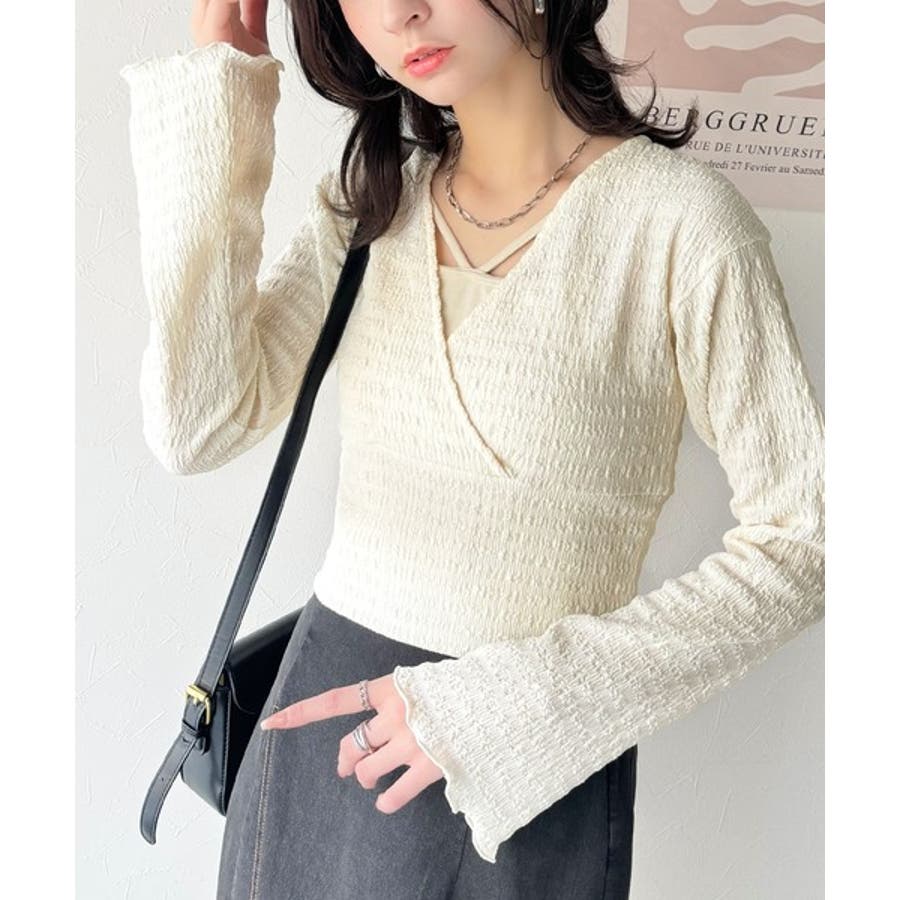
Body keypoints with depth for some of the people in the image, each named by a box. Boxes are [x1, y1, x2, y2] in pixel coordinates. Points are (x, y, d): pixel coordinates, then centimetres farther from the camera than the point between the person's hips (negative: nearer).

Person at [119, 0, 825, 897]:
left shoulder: (680, 217, -14)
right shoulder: (367, 198, 2)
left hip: (531, 775, -4)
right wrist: (214, 93, -9)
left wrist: (514, 702, -17)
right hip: (326, 725, 5)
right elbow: (199, 427, -9)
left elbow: (798, 543, -12)